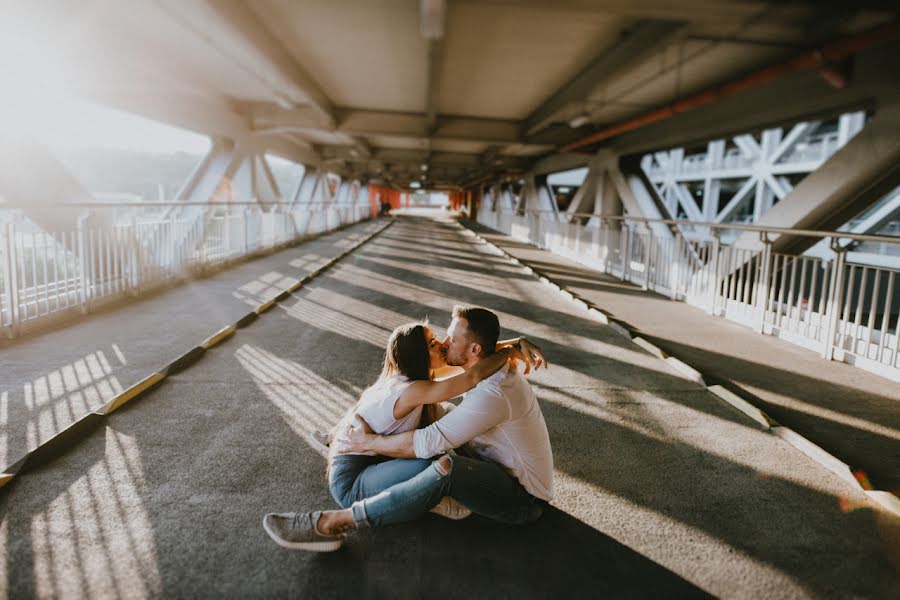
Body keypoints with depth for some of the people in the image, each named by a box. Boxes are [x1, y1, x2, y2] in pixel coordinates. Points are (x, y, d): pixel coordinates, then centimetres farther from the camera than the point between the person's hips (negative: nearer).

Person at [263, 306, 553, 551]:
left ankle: (332, 523, -32)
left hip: (520, 497, -10)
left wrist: (368, 442, -19)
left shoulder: (492, 395, -32)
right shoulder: (495, 365, -2)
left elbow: (429, 442, -32)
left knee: (447, 468, -39)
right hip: (497, 470, 10)